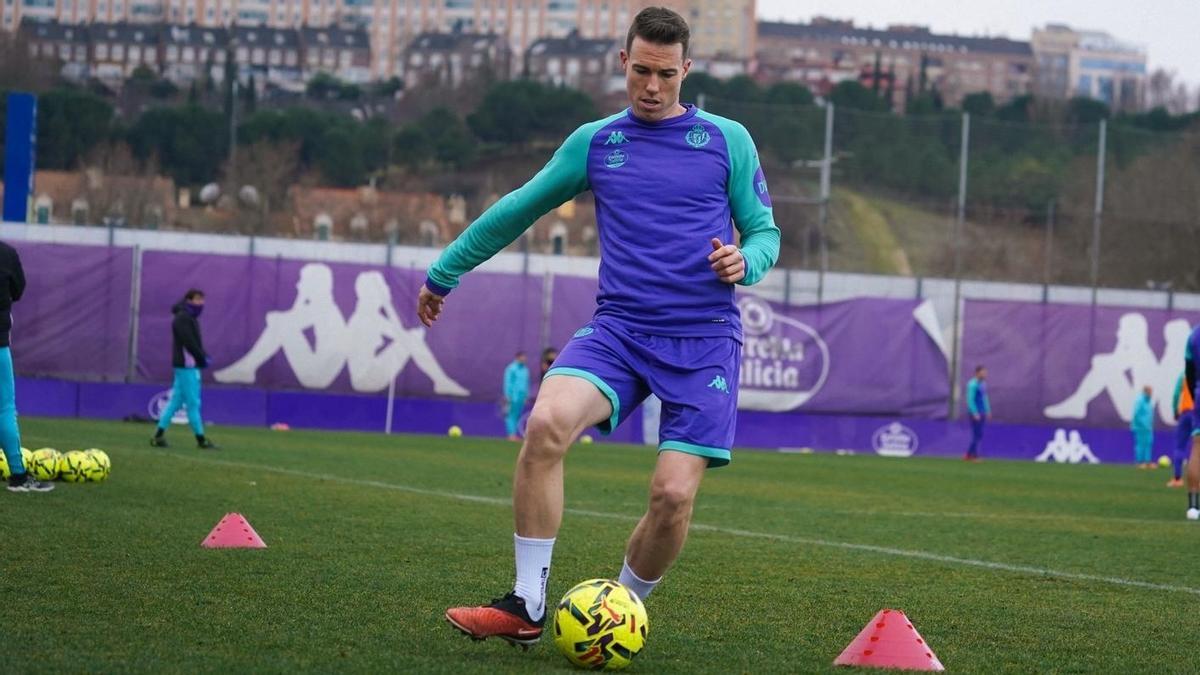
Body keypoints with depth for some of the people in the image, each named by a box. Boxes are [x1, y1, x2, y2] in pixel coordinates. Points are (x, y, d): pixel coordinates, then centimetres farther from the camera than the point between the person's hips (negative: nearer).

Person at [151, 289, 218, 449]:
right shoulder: (182, 318, -12)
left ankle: (159, 435, 9)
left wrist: (203, 356, 5)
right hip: (186, 365, -10)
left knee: (176, 400, 9)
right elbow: (189, 343, -19)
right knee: (193, 403, -6)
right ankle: (201, 439, -3)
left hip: (190, 365, 10)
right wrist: (203, 358, -14)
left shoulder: (189, 318, 20)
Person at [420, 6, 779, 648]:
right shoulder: (594, 142, 12)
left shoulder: (728, 141, 7)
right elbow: (516, 210, 23)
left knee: (673, 493, -15)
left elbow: (765, 232, 12)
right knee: (545, 424, -27)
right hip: (619, 328, 1)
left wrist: (746, 262, -13)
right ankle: (526, 607, -18)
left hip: (704, 339, -1)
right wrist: (443, 273, 30)